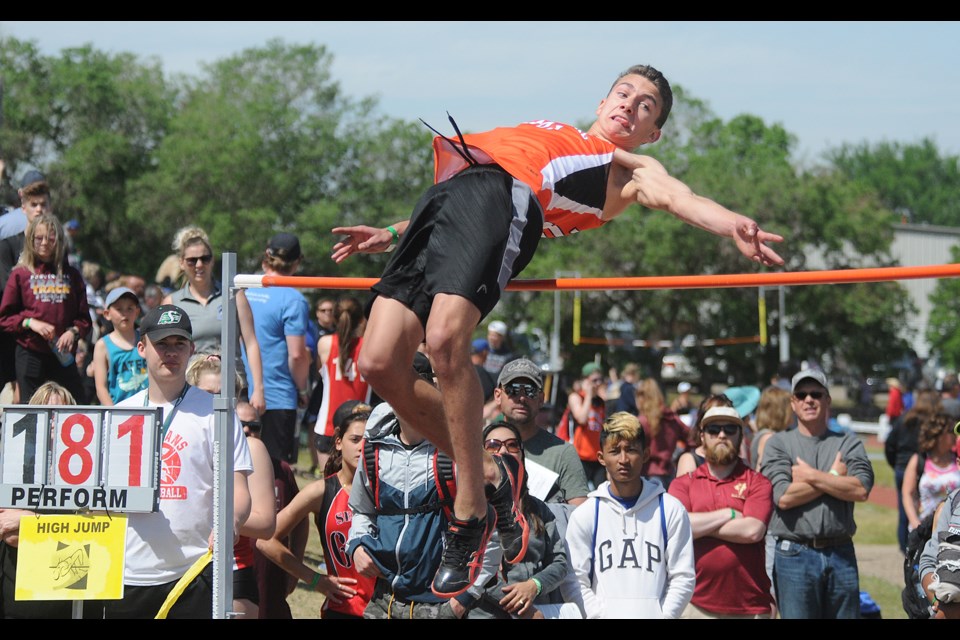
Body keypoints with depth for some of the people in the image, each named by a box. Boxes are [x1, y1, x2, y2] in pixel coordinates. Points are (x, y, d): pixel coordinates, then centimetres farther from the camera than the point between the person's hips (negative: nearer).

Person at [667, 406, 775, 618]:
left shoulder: (757, 483, 6)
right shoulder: (683, 484, 10)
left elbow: (753, 530, -11)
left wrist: (700, 525, -6)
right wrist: (728, 514, -6)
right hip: (697, 605, 1)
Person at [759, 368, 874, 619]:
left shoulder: (848, 443, 10)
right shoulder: (779, 443, 7)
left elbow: (862, 489, -8)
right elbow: (783, 497, -9)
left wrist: (811, 476, -7)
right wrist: (834, 477, -4)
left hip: (841, 554, 2)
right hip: (795, 555, -2)